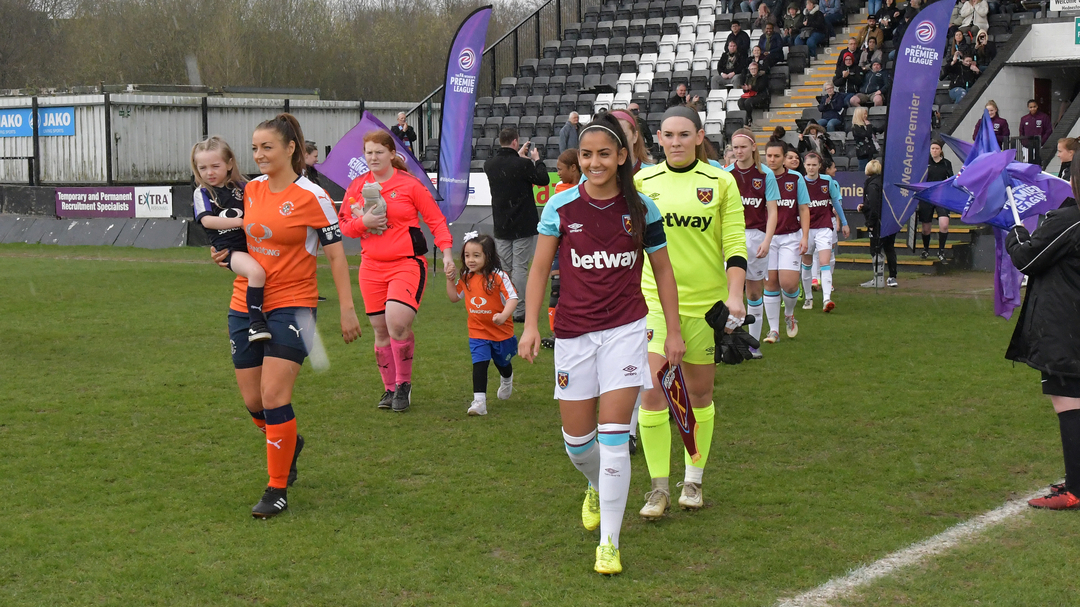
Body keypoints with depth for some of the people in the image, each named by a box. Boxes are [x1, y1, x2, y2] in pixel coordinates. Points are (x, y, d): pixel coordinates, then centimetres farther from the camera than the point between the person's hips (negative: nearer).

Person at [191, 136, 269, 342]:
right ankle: (256, 323, -29)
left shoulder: (242, 187, 11)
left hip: (252, 244, 5)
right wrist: (239, 222, -16)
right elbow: (206, 220, -11)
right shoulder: (202, 193, 5)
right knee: (256, 272, -32)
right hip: (228, 248, -5)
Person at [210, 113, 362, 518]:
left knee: (274, 397, -12)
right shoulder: (250, 190, 7)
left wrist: (347, 310, -8)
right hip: (245, 304, 6)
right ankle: (290, 444, 40)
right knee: (253, 401, 8)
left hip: (291, 306, -6)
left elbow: (336, 254, -6)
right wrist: (226, 253, 2)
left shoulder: (311, 196, -9)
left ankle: (277, 491, 0)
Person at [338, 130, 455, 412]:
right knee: (381, 331, 7)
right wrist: (363, 222, -10)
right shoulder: (357, 186, 8)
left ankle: (404, 385, -1)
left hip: (407, 264, -4)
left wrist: (446, 251, -10)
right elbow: (343, 225, 11)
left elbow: (436, 219, 1)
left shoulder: (409, 184, -3)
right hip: (371, 267, 4)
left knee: (397, 323, -21)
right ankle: (390, 388, 23)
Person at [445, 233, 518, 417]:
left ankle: (507, 380, 56)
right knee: (479, 364, -15)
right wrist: (450, 280, -4)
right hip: (477, 331, 2)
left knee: (502, 363, 22)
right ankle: (479, 402, -15)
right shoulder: (466, 278, -2)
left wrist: (504, 315, -41)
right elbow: (454, 297, 12)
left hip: (501, 330, -2)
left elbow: (512, 298, -24)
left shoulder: (498, 277, -19)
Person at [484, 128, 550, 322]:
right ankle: (518, 311, -2)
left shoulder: (489, 164, 0)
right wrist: (536, 160, 10)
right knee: (520, 267, -2)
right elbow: (543, 180, -3)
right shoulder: (523, 164, -17)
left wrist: (519, 157, 25)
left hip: (501, 226, 5)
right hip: (523, 225, -5)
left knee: (503, 267, 12)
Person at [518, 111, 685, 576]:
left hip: (625, 329, -1)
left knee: (613, 436, -10)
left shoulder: (641, 209, -2)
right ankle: (597, 487, 45)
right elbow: (540, 268, 5)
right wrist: (530, 325, -3)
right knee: (577, 440, 8)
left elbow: (663, 270, 8)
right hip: (573, 332, 2)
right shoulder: (560, 207, -3)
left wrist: (673, 330, 7)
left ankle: (609, 543, -1)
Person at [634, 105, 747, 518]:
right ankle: (659, 487, 2)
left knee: (700, 393, 8)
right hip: (655, 300, 0)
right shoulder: (642, 182, 4)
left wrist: (735, 295, -11)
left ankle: (693, 480, 24)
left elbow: (735, 244, -1)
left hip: (706, 302, 0)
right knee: (652, 391, -9)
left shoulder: (720, 182, 0)